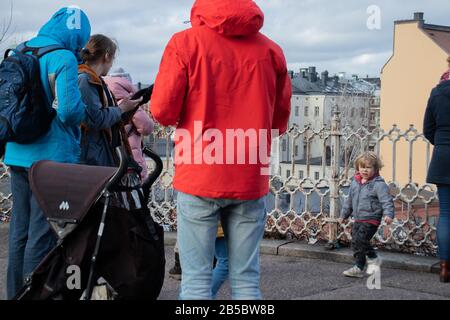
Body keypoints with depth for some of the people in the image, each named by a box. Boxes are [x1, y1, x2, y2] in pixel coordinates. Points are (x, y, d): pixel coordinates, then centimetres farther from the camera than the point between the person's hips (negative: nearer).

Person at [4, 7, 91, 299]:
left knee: (20, 229, 16)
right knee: (43, 233, 0)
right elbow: (69, 109, -22)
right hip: (53, 156, -8)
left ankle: (15, 292, 26)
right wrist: (82, 114, -2)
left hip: (18, 154, 8)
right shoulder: (64, 58, -14)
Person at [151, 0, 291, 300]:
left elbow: (163, 111, -5)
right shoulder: (271, 50, 5)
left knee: (196, 278, 2)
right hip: (251, 180, 3)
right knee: (247, 279, 8)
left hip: (199, 177, -2)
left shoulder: (186, 42, -3)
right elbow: (280, 119, 10)